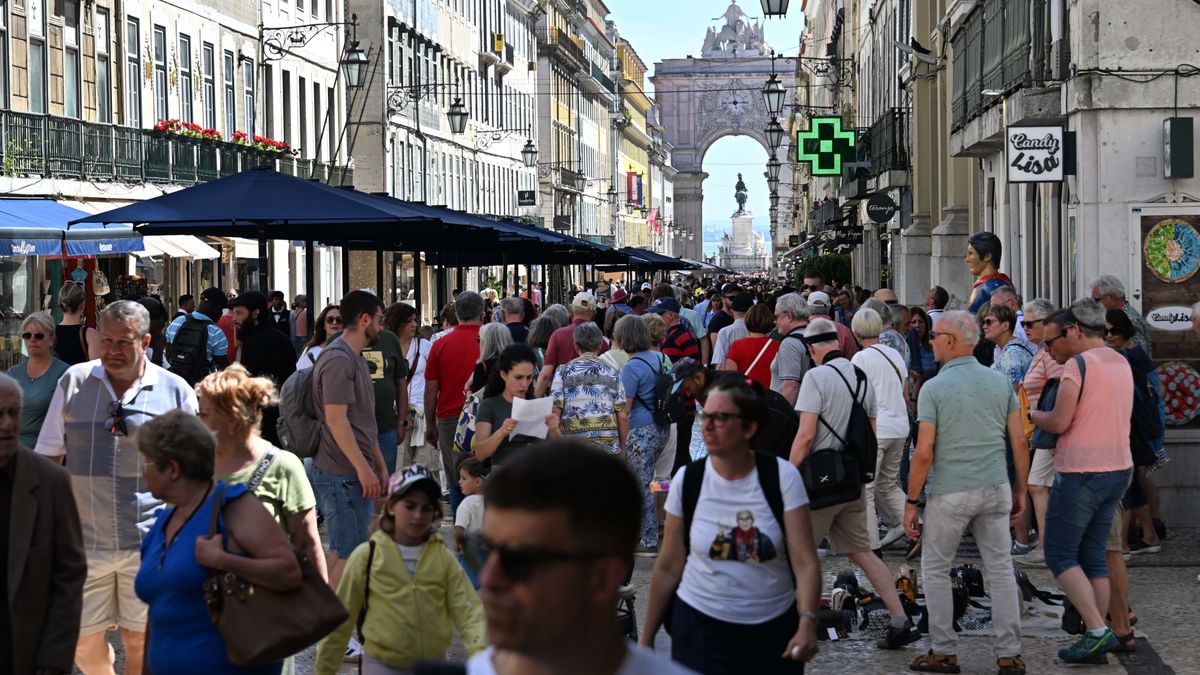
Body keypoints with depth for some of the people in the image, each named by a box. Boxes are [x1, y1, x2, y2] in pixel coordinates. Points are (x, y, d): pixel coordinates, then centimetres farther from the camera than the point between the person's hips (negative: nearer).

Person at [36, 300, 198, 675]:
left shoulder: (175, 390, 0)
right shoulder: (74, 382, 4)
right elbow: (48, 458, 10)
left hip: (149, 543, -2)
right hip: (83, 542, 2)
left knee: (140, 641, 8)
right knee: (82, 644, 9)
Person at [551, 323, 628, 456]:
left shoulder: (563, 372, 3)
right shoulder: (613, 373, 8)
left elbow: (555, 413, -3)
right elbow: (622, 416, 4)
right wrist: (622, 448, 14)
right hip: (608, 446, 1)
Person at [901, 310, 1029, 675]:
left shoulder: (934, 388, -9)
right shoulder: (1001, 382, 4)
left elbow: (924, 453, -12)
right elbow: (1020, 443, 4)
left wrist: (911, 502, -4)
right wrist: (1020, 490, 15)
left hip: (949, 493, -4)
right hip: (995, 490, 4)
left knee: (935, 570, 11)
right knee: (1001, 570, 9)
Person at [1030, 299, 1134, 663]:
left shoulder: (1077, 365, -14)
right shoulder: (1122, 364, 12)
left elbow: (1059, 423, -17)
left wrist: (1030, 414, 1)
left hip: (1080, 473, -8)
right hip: (1118, 469, 8)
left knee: (1060, 555, -1)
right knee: (1093, 556, 13)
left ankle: (1097, 631, -10)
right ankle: (1097, 636, 12)